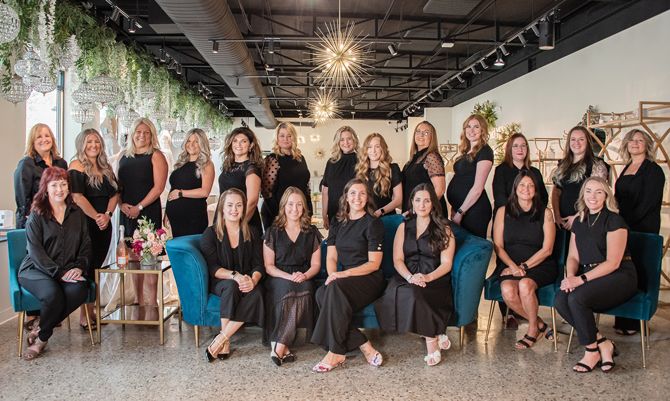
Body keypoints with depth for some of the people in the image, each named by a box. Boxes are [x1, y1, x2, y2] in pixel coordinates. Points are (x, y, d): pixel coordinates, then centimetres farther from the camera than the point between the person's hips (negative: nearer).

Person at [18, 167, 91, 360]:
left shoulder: (77, 213, 12)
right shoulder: (36, 216, 1)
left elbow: (86, 245, 10)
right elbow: (36, 252, -9)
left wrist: (79, 267, -9)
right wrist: (59, 273, -19)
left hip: (69, 270, 3)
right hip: (36, 270, -3)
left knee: (79, 290, -29)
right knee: (52, 294, -34)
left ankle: (41, 333, -9)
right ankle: (43, 333, -3)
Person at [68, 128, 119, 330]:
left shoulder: (106, 168, 14)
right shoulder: (77, 166, -6)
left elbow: (115, 194, 9)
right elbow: (78, 197, -14)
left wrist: (107, 214, -6)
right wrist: (96, 217, -12)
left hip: (104, 225, 6)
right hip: (85, 225, -6)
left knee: (96, 267, 10)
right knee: (86, 268, -3)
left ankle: (91, 311, 19)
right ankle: (84, 316, 6)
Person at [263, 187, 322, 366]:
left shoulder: (311, 232, 14)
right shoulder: (273, 232, 8)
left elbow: (316, 264, 11)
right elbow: (268, 266, 3)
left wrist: (305, 276, -12)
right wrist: (289, 277, -14)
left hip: (304, 280, 2)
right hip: (278, 279, -1)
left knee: (305, 288, -34)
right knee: (289, 289, -36)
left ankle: (279, 346, -35)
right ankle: (283, 348, -34)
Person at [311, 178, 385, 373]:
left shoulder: (373, 223, -1)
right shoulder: (338, 223, 16)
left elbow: (374, 263, -7)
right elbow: (331, 257, 11)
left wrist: (344, 274, -19)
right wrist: (333, 275, -12)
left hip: (369, 279, -5)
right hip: (345, 281, 5)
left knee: (336, 289, -34)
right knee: (322, 293, -28)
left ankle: (336, 353, -27)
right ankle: (364, 346, -24)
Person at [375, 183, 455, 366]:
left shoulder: (444, 229, 9)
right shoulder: (403, 227, 17)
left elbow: (446, 263, 0)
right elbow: (397, 260, 7)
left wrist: (428, 278, -19)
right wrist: (410, 277, -14)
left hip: (435, 280, -3)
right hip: (407, 278, 3)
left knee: (413, 293, -36)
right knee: (397, 292, -33)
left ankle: (431, 339, -18)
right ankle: (435, 334, -19)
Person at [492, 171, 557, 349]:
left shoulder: (545, 213, 4)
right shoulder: (503, 212, 8)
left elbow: (547, 249, -2)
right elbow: (498, 246, 3)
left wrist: (524, 266, -12)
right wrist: (513, 267, -12)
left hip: (539, 265, -1)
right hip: (510, 264, 2)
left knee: (525, 284, -32)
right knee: (507, 290, -29)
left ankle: (533, 330, -6)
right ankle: (540, 324, -4)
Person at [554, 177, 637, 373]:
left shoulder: (614, 221, -8)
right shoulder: (579, 222, 13)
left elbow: (612, 263, -14)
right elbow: (573, 256, 11)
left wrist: (581, 279, -22)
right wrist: (570, 277, -10)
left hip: (619, 277, -6)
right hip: (590, 275, 6)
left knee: (577, 298, -31)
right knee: (560, 301, -22)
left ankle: (592, 351, -11)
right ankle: (603, 343, -8)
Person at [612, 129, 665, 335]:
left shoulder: (653, 170, -6)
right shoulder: (626, 169, 16)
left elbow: (648, 203, -13)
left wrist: (626, 223, -16)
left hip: (643, 229, -7)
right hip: (623, 228, 7)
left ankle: (633, 324, 6)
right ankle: (622, 320, 16)